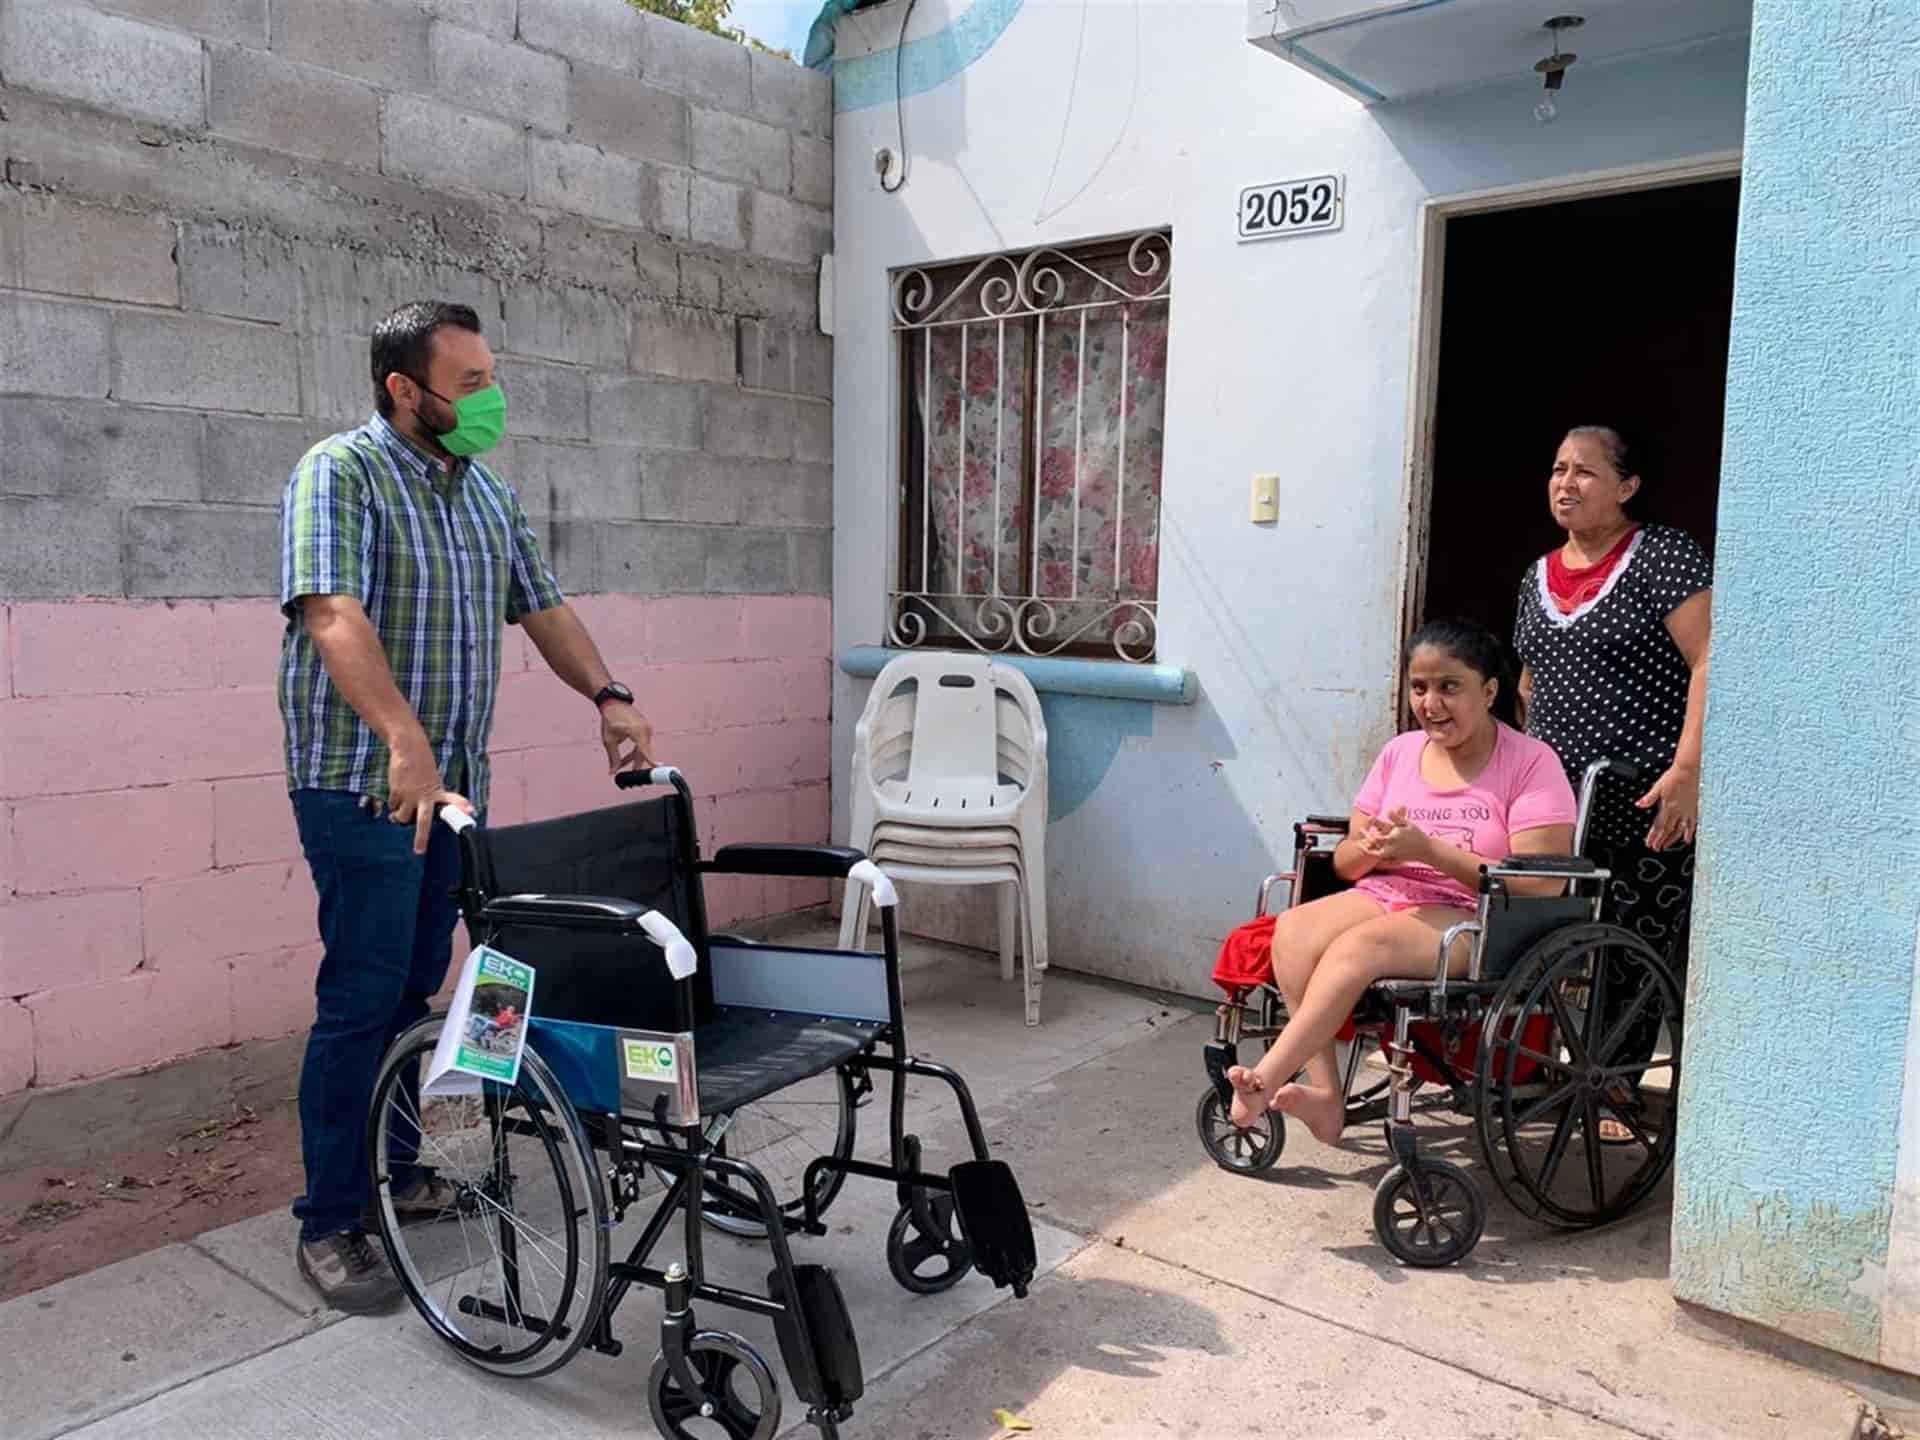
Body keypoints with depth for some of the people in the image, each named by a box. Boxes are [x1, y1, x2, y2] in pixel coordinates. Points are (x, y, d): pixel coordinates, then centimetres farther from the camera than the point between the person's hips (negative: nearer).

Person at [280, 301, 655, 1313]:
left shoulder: (489, 490, 13)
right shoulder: (340, 473, -11)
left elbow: (541, 605, 17)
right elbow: (334, 615, -26)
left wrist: (608, 696, 1)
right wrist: (405, 743, -39)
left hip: (452, 782, 7)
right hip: (363, 784, -7)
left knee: (417, 990, 14)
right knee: (363, 1001, -3)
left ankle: (391, 1169, 29)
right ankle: (328, 1224, 9)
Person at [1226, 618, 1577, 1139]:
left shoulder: (1531, 763, -4)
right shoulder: (1400, 751, 12)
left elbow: (1542, 886, -14)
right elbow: (1345, 862, 15)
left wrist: (1429, 849, -21)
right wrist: (1371, 850, -12)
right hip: (1383, 897, 6)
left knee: (1360, 944, -33)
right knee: (1294, 929, -24)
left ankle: (1267, 1079, -28)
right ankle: (1324, 1096, -25)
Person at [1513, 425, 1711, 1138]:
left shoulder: (1663, 556, -5)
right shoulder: (1538, 577, 15)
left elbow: (1710, 663, -14)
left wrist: (1688, 771, -22)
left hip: (1647, 811, -5)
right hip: (1558, 806, 5)